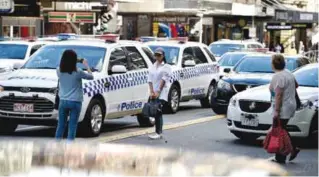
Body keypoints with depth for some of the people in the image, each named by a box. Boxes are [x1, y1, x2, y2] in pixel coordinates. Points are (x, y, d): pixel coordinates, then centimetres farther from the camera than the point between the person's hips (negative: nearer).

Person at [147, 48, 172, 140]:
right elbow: (150, 80, 8)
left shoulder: (166, 67, 0)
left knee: (158, 112, -13)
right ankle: (160, 132, 9)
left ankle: (158, 133, -14)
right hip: (153, 93, 6)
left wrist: (158, 92, -17)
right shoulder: (152, 67, 15)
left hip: (162, 93, -6)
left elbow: (163, 80, -9)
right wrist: (151, 92, -6)